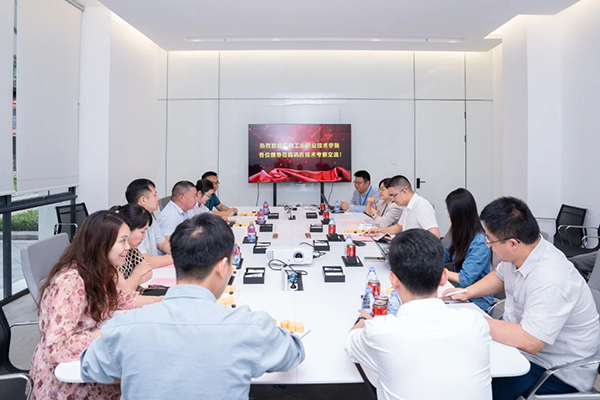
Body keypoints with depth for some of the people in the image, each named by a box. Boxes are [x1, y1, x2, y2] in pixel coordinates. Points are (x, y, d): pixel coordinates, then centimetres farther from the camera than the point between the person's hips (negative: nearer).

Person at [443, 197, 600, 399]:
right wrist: (468, 292, 1)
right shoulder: (519, 253, -6)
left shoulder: (550, 282, -33)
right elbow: (500, 276, 15)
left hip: (559, 372, -8)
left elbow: (529, 342, -34)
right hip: (524, 338, 8)